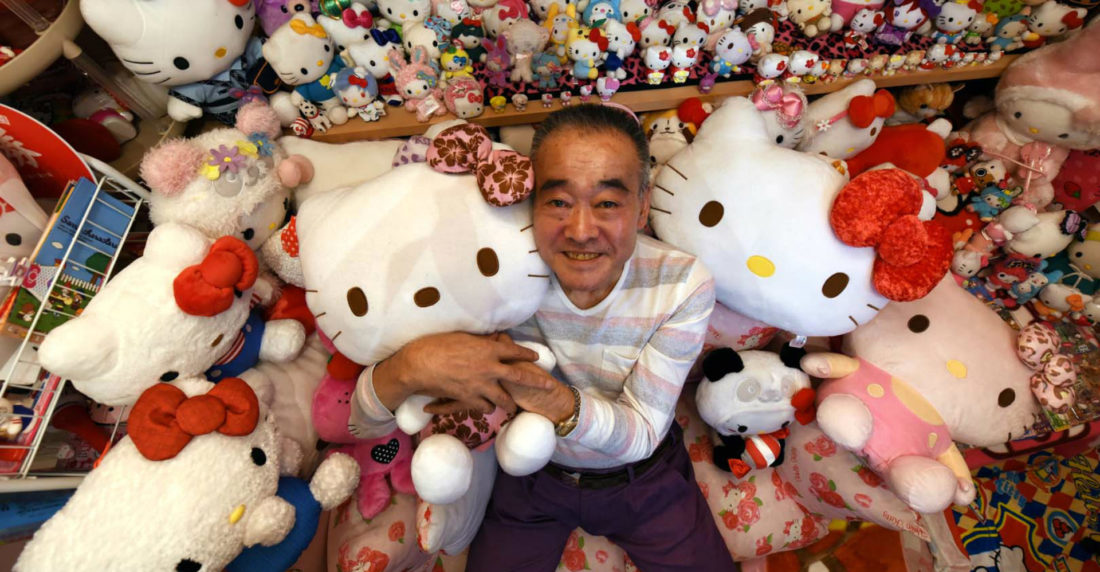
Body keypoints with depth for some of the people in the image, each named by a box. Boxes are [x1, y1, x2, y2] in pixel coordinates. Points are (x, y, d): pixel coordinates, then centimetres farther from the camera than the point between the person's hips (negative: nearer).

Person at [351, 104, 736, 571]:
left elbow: (641, 433, -21)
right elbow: (367, 416, -22)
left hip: (646, 478, 1)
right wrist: (414, 364, -46)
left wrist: (545, 394, -41)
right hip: (529, 475, 0)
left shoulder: (683, 285, -25)